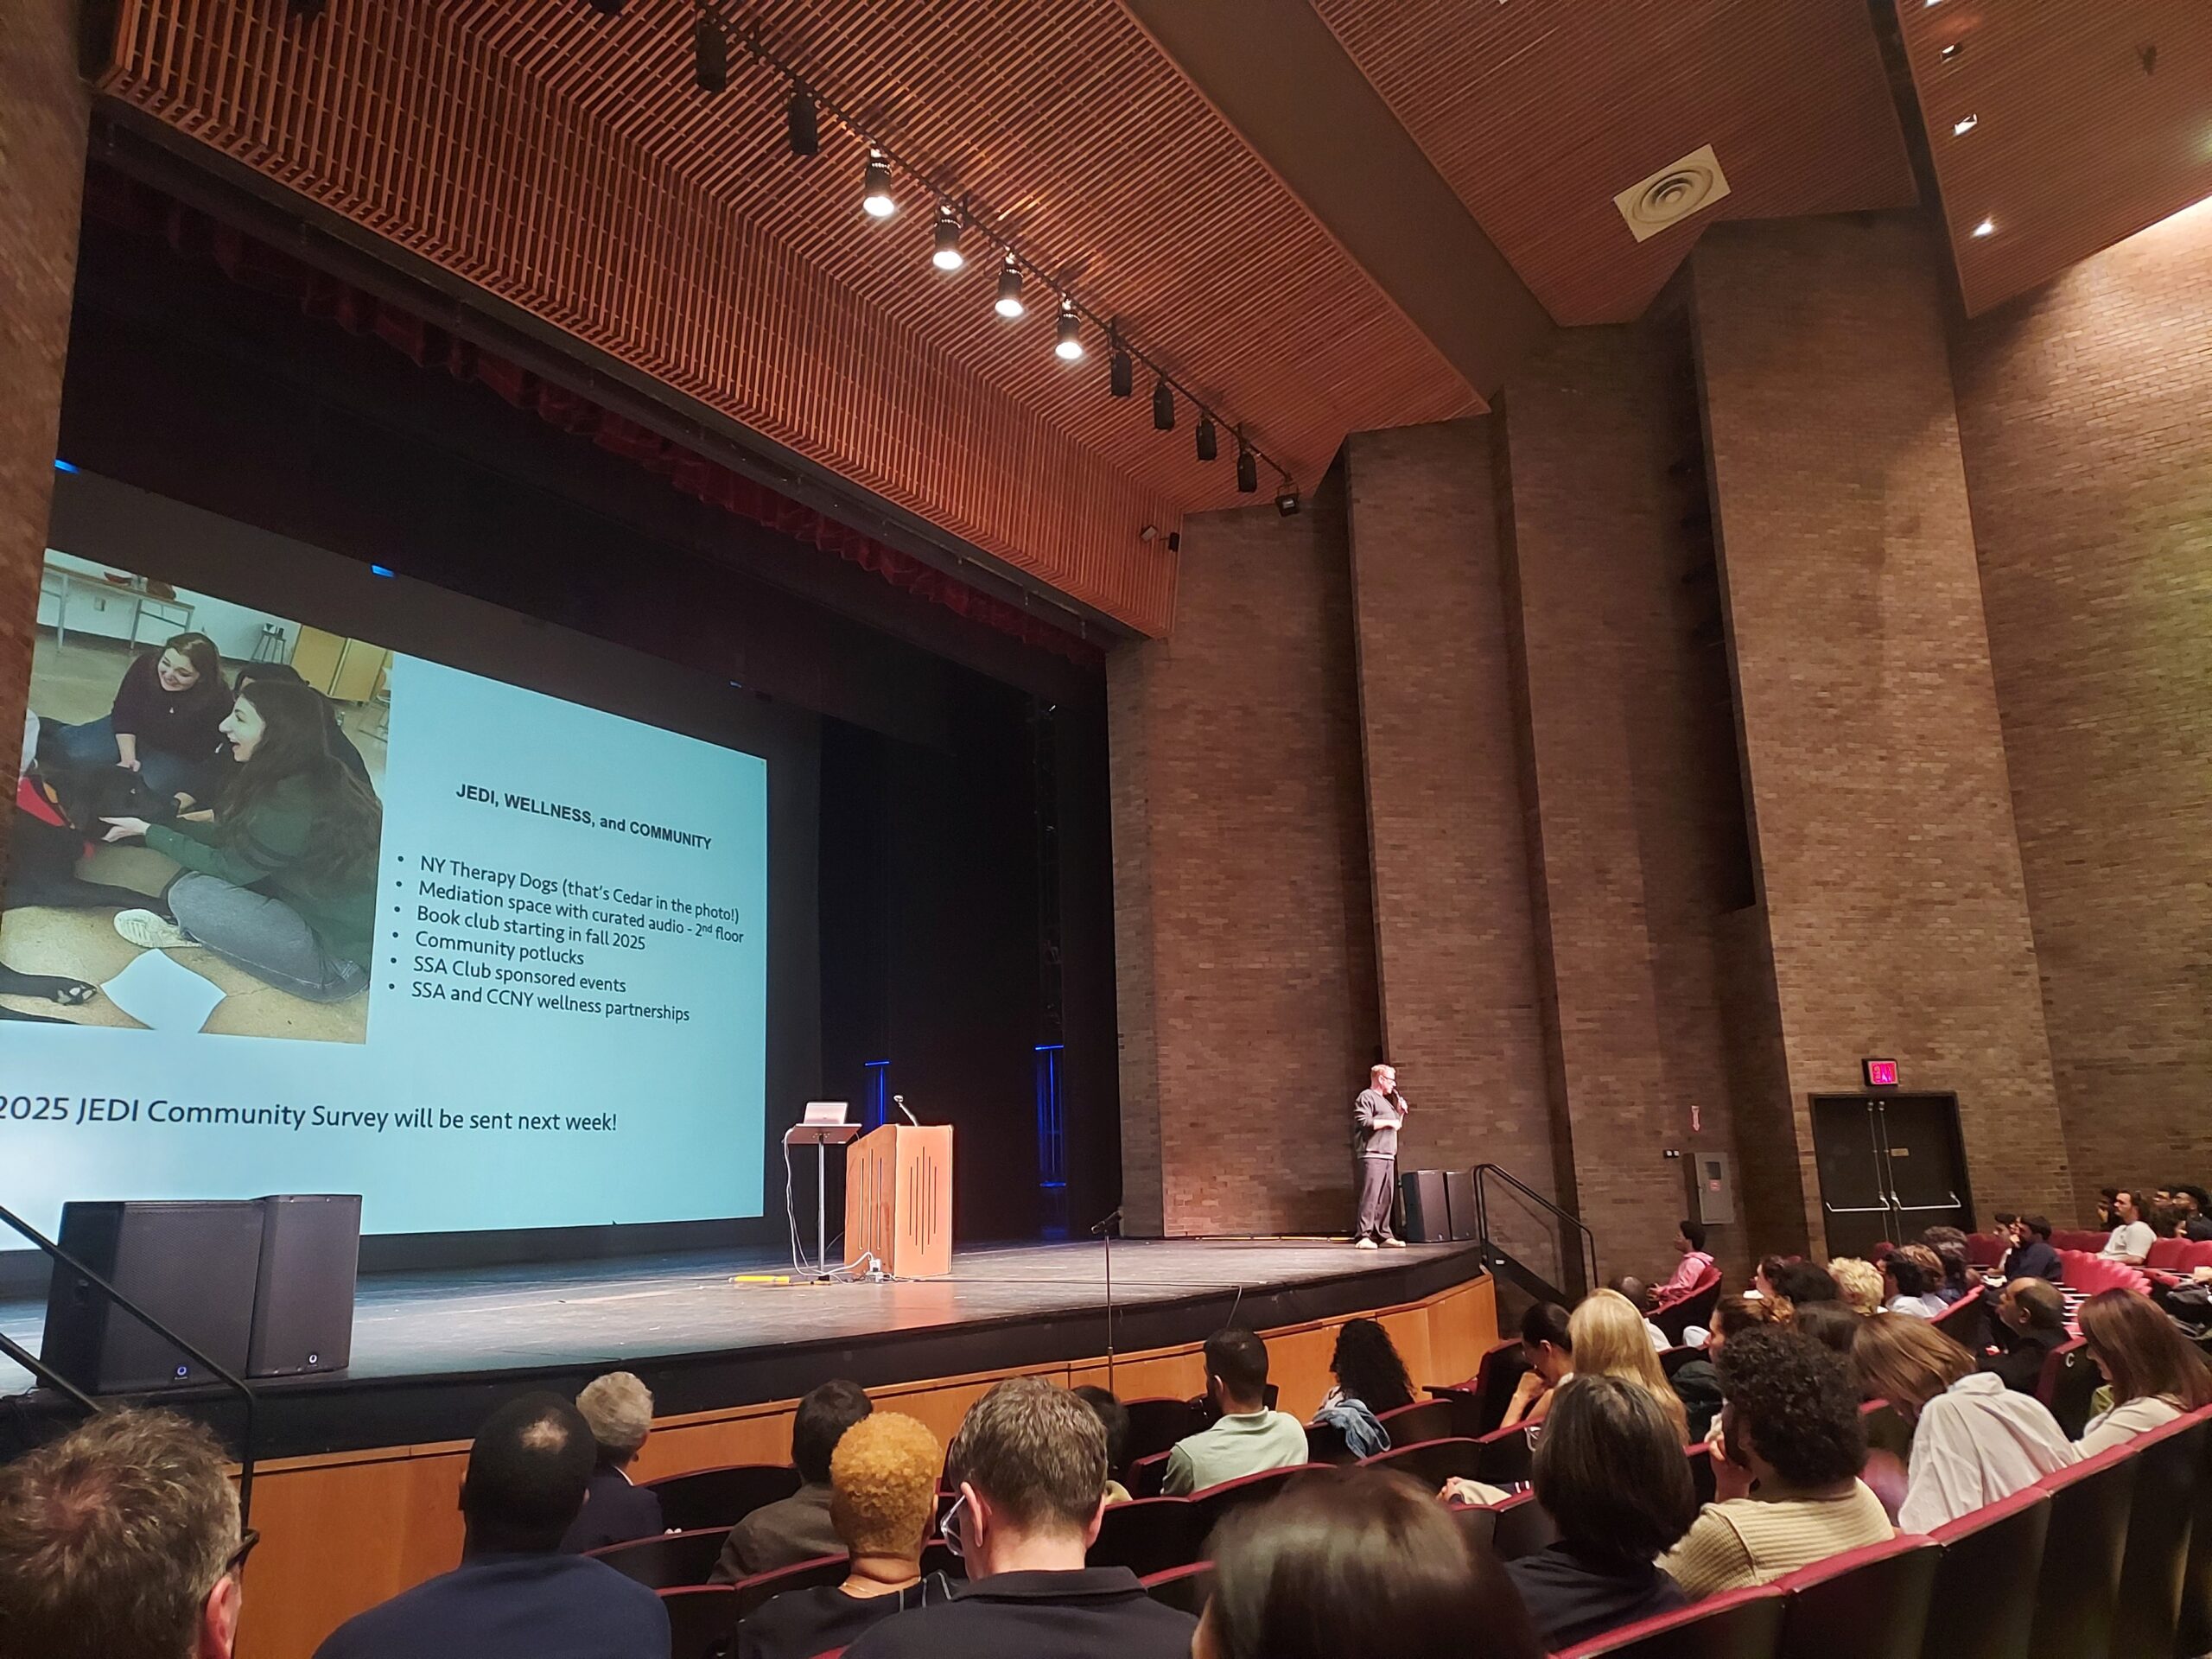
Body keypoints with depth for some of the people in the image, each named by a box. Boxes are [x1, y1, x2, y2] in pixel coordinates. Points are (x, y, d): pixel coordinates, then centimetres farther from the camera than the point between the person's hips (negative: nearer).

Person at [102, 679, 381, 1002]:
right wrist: (163, 822, 10)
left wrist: (148, 831, 2)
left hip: (342, 962, -9)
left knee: (191, 893, -13)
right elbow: (230, 839, 13)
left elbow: (225, 866, -9)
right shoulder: (314, 777, 1)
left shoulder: (292, 807, -26)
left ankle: (190, 931, 13)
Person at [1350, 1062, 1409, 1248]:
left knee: (1386, 1197, 8)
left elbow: (1397, 1125, 31)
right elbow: (1363, 1122, -16)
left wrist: (1401, 1112, 14)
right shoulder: (1366, 1097, -3)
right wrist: (1389, 1122, -11)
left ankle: (1383, 1234, 13)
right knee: (1370, 1196, -15)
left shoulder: (1386, 1101, 25)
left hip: (1388, 1155, 9)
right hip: (1372, 1155, -9)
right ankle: (1363, 1236, -18)